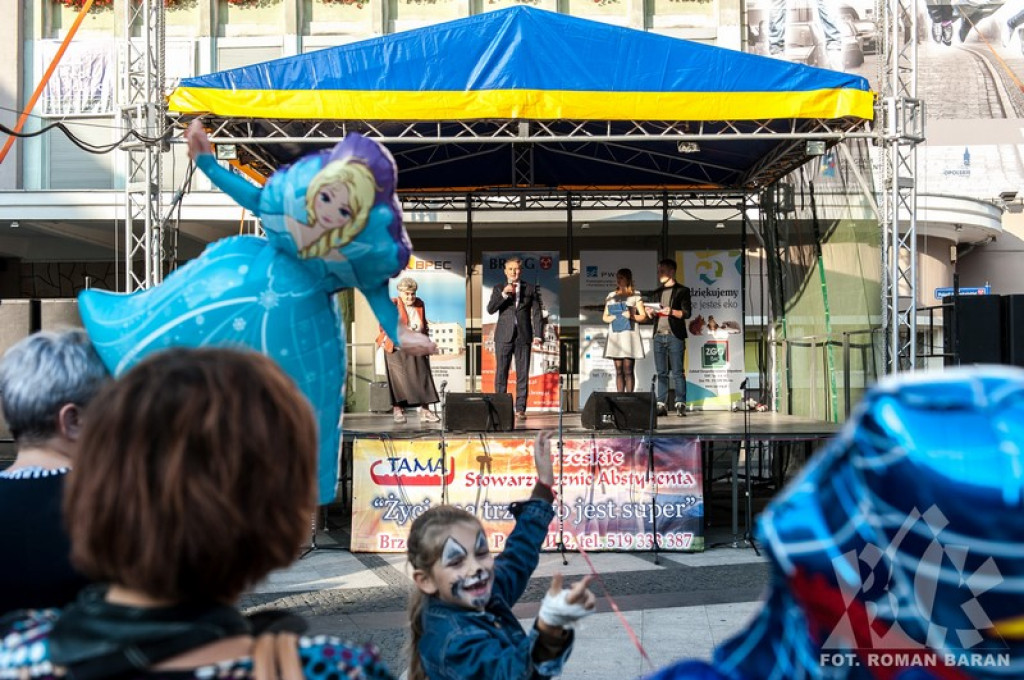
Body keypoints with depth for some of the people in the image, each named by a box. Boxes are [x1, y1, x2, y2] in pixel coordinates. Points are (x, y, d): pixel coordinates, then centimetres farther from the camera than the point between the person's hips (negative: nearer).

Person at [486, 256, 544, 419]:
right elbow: (490, 309, -3)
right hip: (504, 336, 0)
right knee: (501, 373, 0)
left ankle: (520, 409, 3)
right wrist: (504, 294, -15)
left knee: (523, 374, 0)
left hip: (523, 337, 0)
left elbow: (536, 313, 6)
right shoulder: (499, 289, 11)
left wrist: (538, 335, -4)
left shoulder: (531, 289, 10)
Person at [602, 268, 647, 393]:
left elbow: (643, 316, 3)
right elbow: (604, 317, 16)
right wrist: (612, 318, -6)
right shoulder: (611, 296, 16)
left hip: (630, 335, -3)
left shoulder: (635, 295, 6)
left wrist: (631, 316, -16)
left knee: (628, 370, -7)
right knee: (619, 370, 4)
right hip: (615, 335, 3)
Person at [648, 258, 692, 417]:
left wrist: (671, 311, -19)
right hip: (658, 336, 5)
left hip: (675, 336, -5)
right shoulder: (656, 292, 20)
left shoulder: (682, 291, 5)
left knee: (677, 372, -6)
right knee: (661, 373, 2)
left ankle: (680, 404, -6)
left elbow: (686, 313, -3)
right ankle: (662, 405, 2)